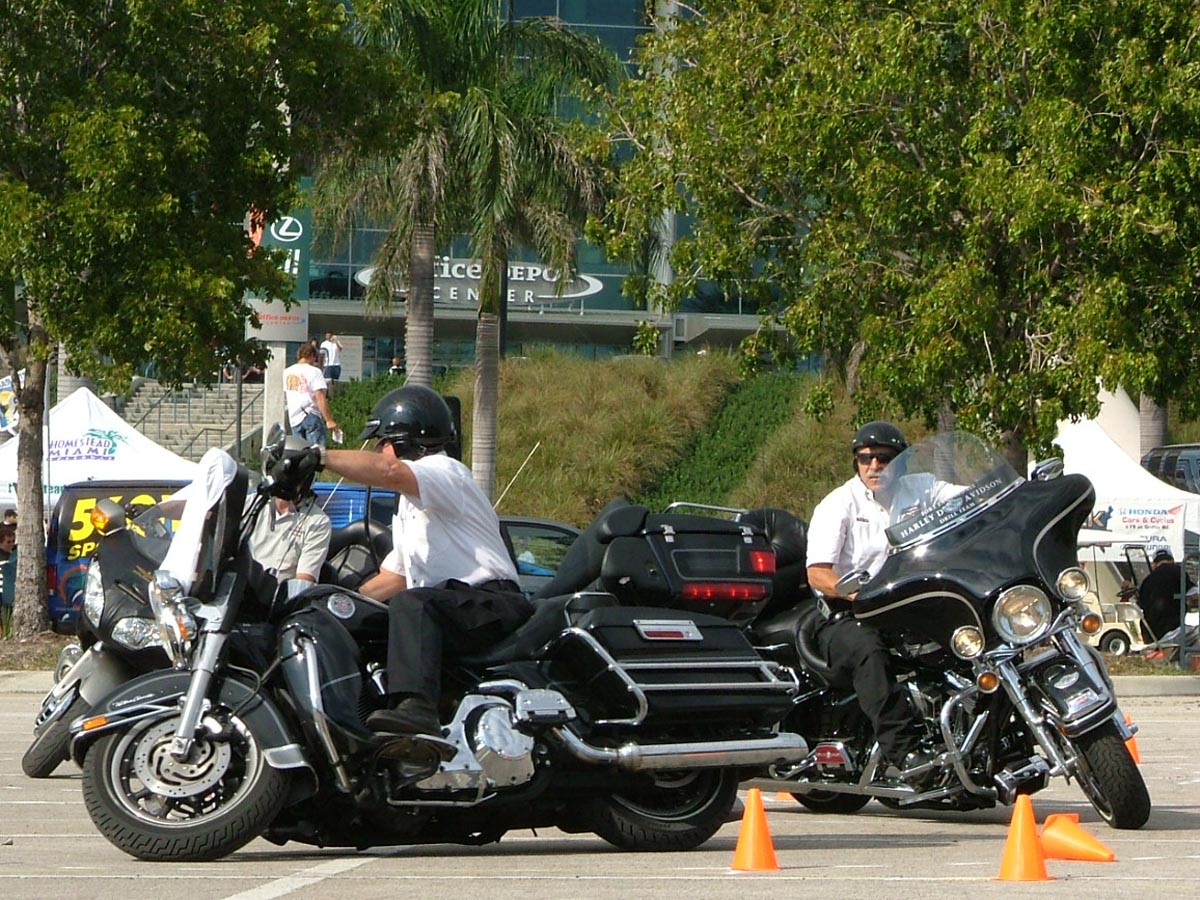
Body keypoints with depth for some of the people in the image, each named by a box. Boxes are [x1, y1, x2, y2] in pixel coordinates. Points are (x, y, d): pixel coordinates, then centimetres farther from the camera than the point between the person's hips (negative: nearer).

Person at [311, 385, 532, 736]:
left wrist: (322, 455, -23)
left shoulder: (444, 470, -3)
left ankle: (416, 707, -58)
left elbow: (388, 470, -26)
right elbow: (394, 578, 31)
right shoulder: (409, 504, 30)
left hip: (492, 601, -11)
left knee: (410, 605, -38)